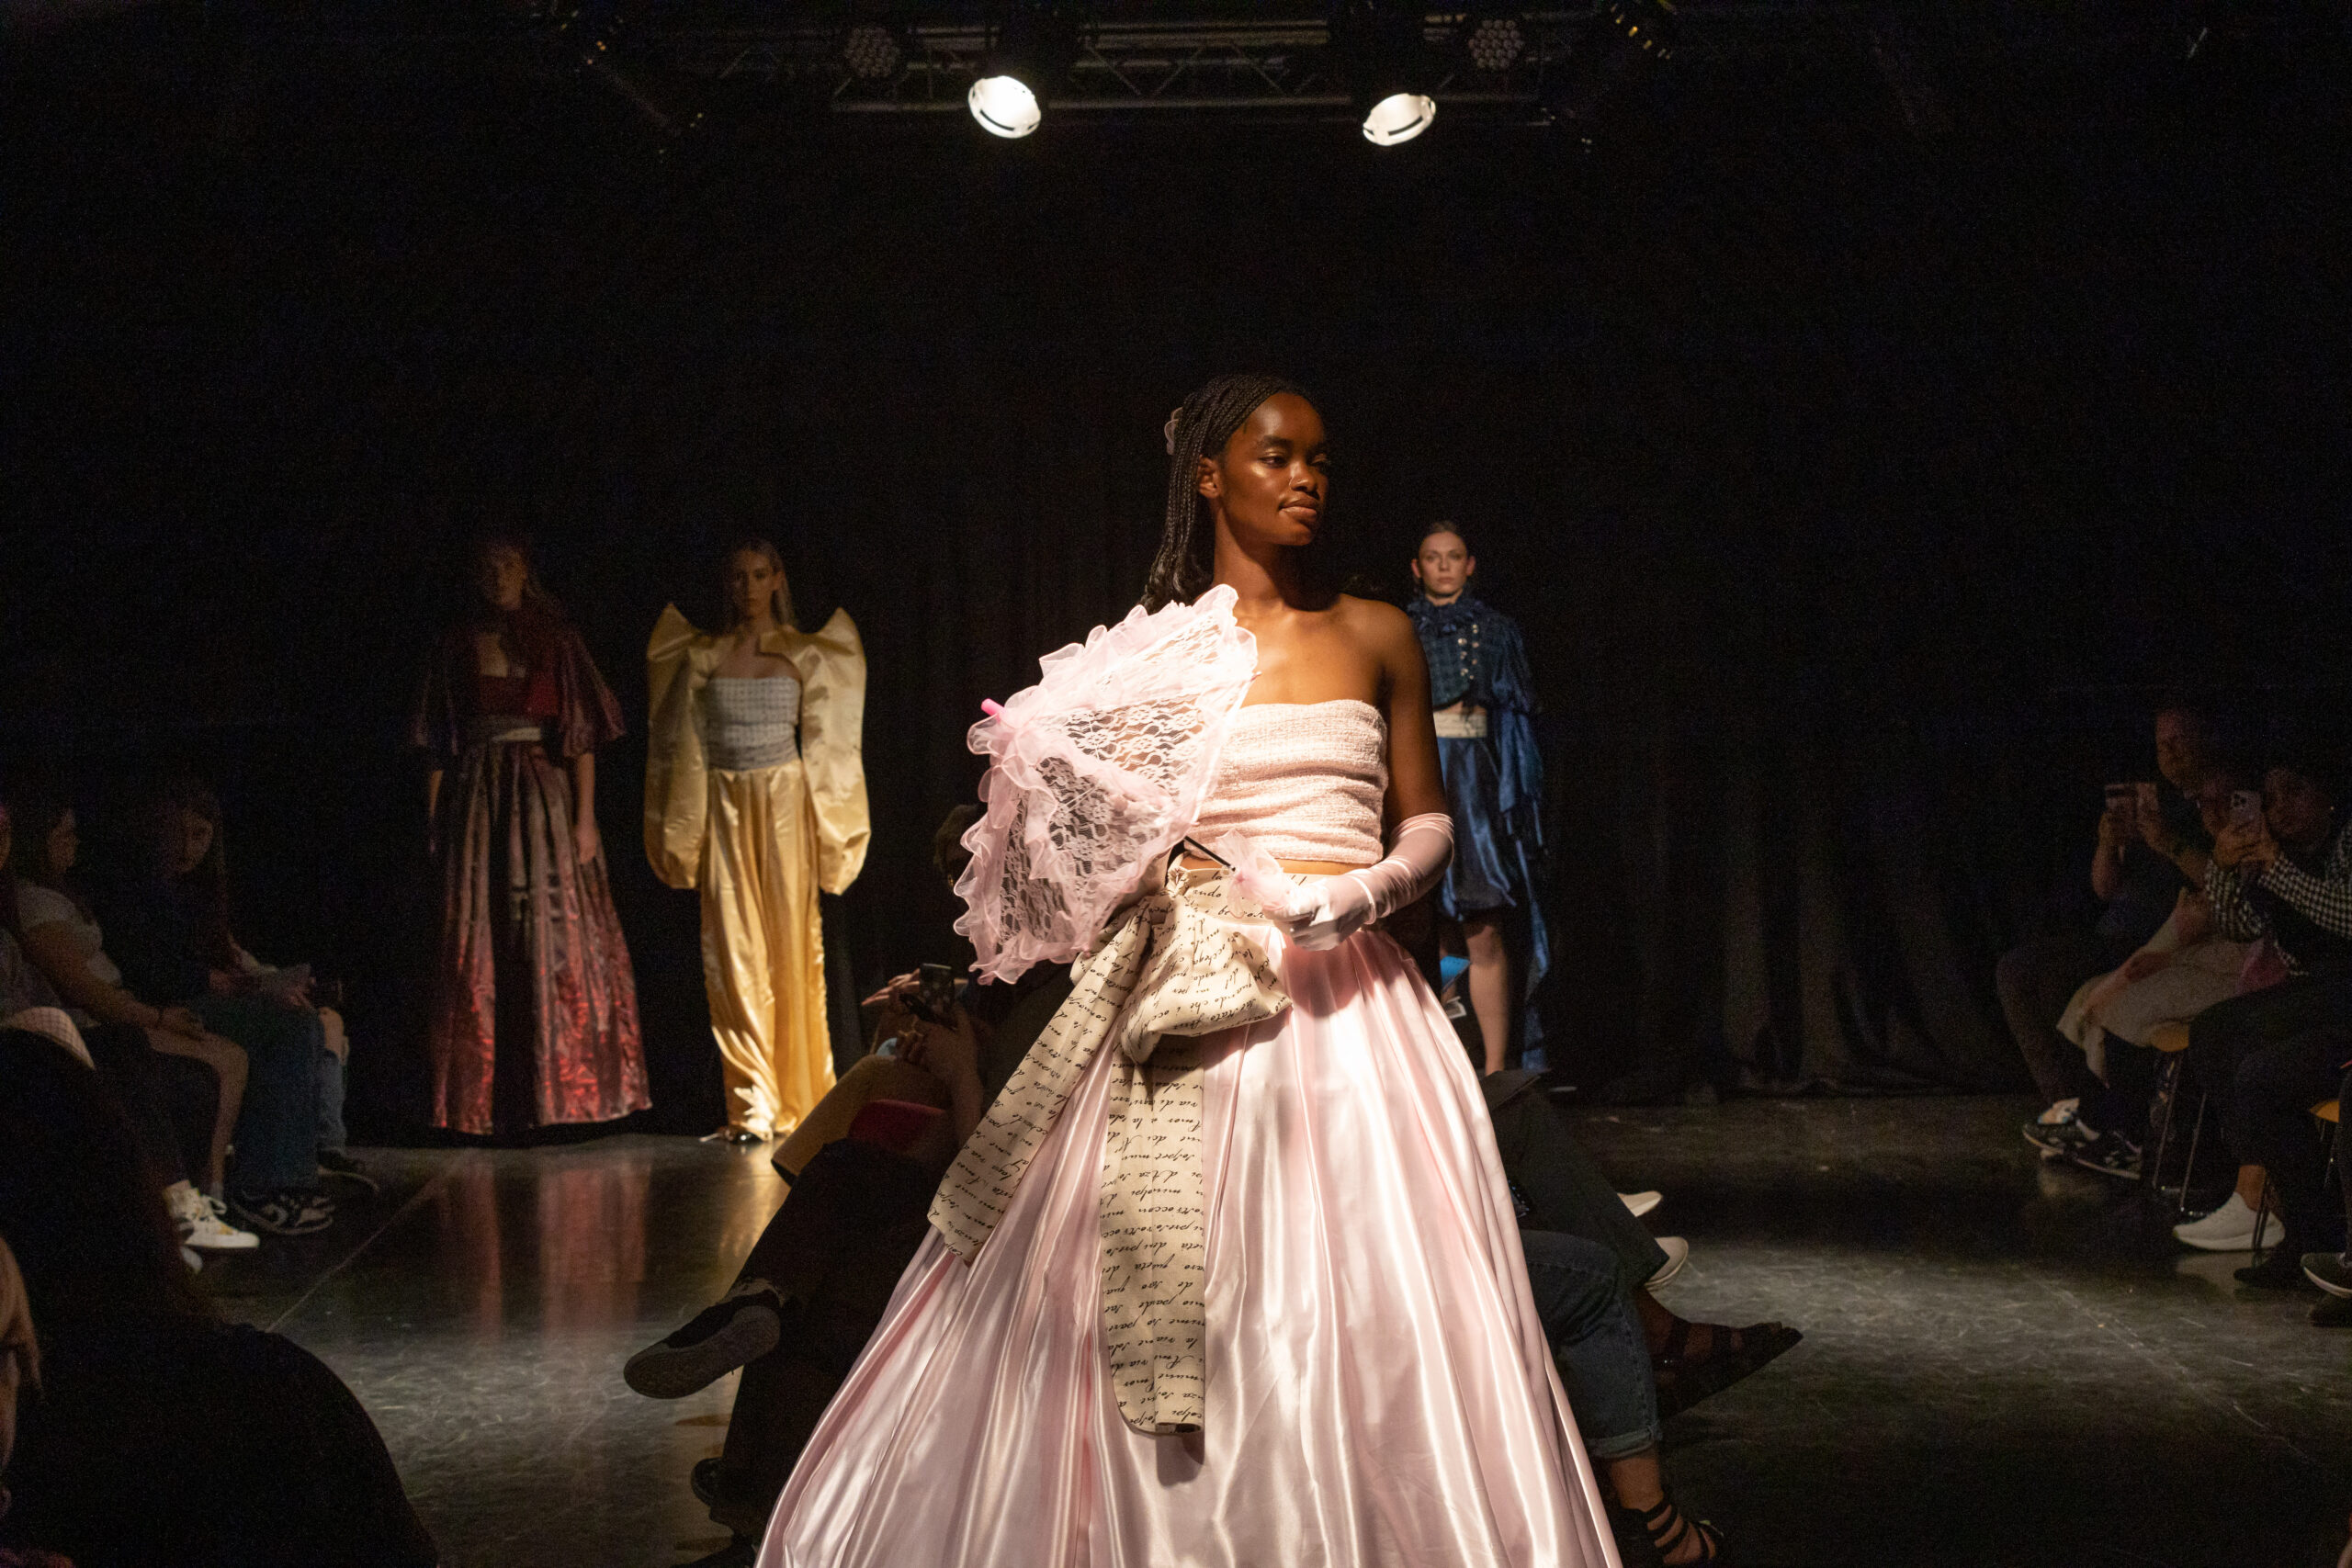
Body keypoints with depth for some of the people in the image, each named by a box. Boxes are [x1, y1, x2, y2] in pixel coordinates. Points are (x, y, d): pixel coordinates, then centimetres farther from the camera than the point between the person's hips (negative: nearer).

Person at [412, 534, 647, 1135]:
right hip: (476, 798, 2)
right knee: (479, 948, 1)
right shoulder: (456, 646, 10)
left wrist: (585, 816, -9)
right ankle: (487, 1101, 4)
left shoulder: (554, 640, 4)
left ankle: (562, 1090, 1)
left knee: (553, 939, -5)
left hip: (543, 796, -2)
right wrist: (434, 822, 3)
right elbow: (437, 744, 10)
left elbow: (583, 734, -1)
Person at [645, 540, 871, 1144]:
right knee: (734, 953, -3)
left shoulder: (804, 653, 4)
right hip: (726, 805, 1)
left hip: (783, 800, -1)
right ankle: (752, 1106, -1)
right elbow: (687, 744, 12)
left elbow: (823, 743, 9)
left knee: (789, 945, -2)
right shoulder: (704, 654, 8)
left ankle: (795, 1101, 8)